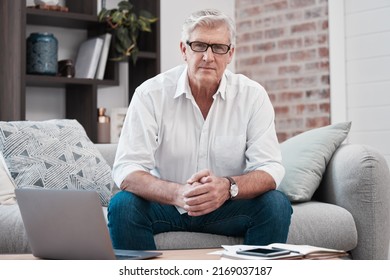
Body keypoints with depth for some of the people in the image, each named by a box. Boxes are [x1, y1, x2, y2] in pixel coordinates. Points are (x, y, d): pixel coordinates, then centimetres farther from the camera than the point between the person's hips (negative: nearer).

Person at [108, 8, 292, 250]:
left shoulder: (253, 95, -8)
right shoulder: (150, 94, -12)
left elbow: (270, 169, -13)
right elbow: (126, 170, -19)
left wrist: (228, 187, -37)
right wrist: (177, 193, -39)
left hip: (227, 206, 1)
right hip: (167, 204, -1)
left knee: (277, 205, -25)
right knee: (122, 205, -29)